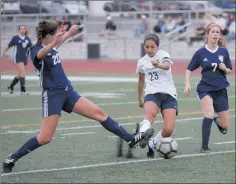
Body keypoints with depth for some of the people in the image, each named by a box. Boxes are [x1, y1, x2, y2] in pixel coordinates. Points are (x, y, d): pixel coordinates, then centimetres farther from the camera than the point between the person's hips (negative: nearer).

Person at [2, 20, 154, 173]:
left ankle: (131, 139, 10)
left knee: (99, 113, 4)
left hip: (68, 92, 8)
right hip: (52, 95, -8)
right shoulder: (37, 50, -17)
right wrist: (53, 44, -65)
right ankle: (11, 159, 2)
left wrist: (69, 34, 46)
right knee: (45, 138, -12)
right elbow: (40, 54, -45)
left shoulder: (51, 47, 6)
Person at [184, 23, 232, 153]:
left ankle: (217, 121, 44)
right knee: (209, 115, -28)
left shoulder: (223, 52, 0)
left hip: (221, 89, 3)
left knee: (225, 126, 5)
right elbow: (189, 69, 3)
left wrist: (225, 69, -12)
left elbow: (229, 70, 11)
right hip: (205, 88, -3)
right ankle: (204, 147, -14)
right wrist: (188, 84, -12)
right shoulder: (200, 52, -6)